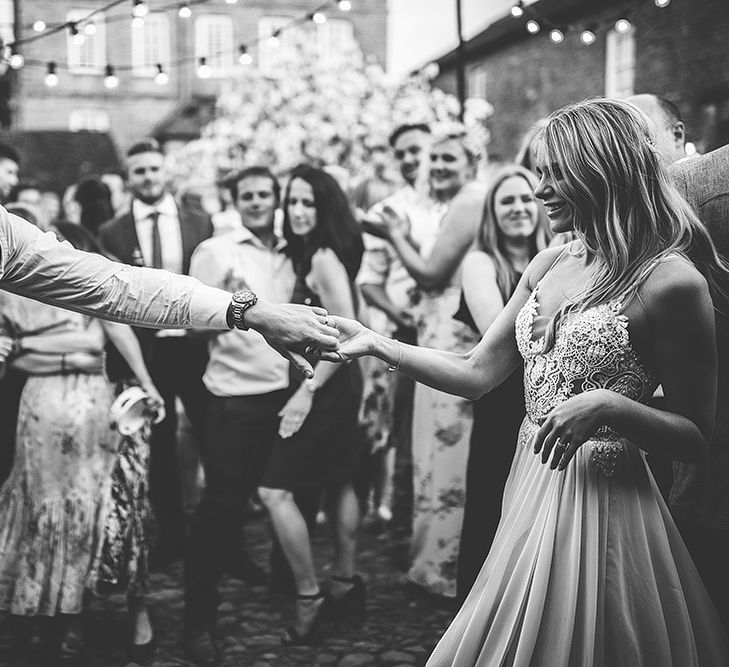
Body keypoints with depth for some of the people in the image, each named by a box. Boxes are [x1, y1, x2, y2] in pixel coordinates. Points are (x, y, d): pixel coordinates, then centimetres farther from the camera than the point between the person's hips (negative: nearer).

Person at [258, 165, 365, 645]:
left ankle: (310, 597, 0)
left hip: (326, 388, -10)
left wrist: (308, 390, -21)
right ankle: (345, 585, 29)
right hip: (334, 385, 10)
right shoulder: (311, 255, 10)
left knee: (275, 491, -8)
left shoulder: (324, 258, -17)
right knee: (340, 484, 17)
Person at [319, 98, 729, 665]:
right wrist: (376, 344, 0)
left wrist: (608, 406, -26)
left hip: (601, 503, -7)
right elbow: (478, 373, 7)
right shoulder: (551, 264, 6)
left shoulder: (672, 281, -15)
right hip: (532, 489, 7)